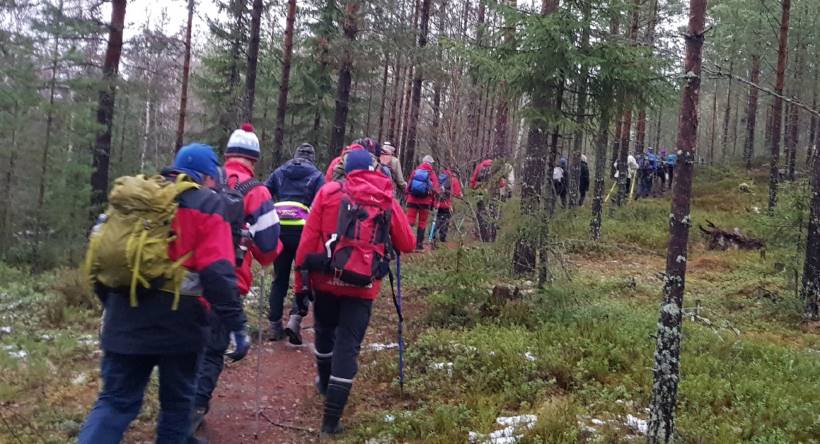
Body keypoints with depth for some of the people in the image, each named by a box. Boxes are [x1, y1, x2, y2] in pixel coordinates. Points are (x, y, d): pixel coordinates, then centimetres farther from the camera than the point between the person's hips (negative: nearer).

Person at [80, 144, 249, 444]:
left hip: (127, 318, 4)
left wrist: (111, 304, 27)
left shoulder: (137, 196, 12)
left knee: (116, 400, 12)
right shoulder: (207, 204, -5)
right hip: (179, 322, -4)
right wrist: (236, 325, -16)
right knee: (177, 401, 15)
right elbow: (218, 272, -16)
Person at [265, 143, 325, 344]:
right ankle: (295, 319, -11)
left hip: (278, 229, 3)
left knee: (280, 278, 14)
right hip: (303, 230, -3)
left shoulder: (279, 172, 18)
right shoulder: (317, 176, 8)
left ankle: (275, 326, 17)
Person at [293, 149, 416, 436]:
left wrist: (301, 276, 2)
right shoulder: (387, 201, 1)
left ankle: (325, 382, 48)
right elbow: (407, 245, 6)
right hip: (363, 287, -1)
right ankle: (331, 418, 2)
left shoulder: (329, 192, -2)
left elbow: (308, 238, -5)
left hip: (326, 279, 1)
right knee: (348, 346, 3)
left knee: (324, 331, 25)